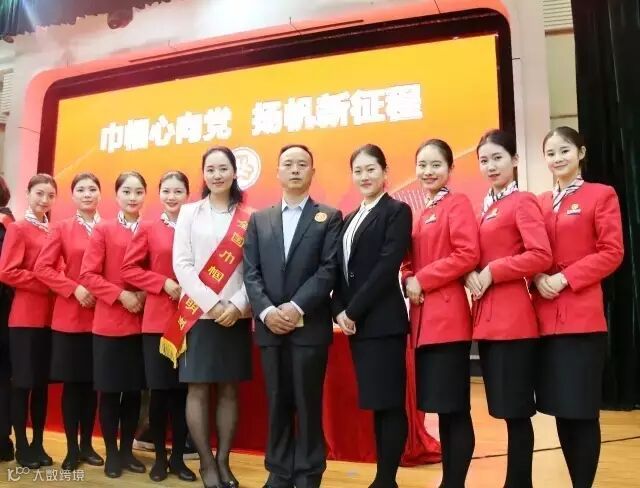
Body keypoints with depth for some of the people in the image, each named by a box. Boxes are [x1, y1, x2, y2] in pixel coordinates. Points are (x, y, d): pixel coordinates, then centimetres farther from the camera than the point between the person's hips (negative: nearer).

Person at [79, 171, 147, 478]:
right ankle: (111, 453, 20)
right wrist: (120, 295, -14)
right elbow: (87, 275, -6)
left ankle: (127, 450, 24)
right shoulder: (103, 230, -1)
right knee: (110, 390, 5)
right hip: (109, 322, -3)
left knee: (134, 389, 10)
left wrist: (146, 294, -7)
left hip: (141, 323, 3)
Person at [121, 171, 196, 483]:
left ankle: (178, 457, 21)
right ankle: (160, 457, 21)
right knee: (159, 390, 5)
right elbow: (128, 269, 0)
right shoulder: (148, 229, 3)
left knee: (183, 390, 7)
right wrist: (163, 283, -12)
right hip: (157, 319, -1)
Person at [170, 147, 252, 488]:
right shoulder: (189, 213, 5)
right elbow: (181, 264, -3)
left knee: (229, 389, 7)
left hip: (236, 316, 1)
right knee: (198, 389, 2)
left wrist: (238, 305, -13)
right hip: (198, 313, -1)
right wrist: (212, 304, -12)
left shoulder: (248, 217, 6)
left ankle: (223, 460, 19)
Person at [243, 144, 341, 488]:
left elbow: (330, 269, -7)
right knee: (277, 403, 10)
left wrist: (296, 307, -16)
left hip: (310, 325, -3)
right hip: (269, 326, 3)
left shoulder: (329, 217, 4)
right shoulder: (259, 220, 14)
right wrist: (266, 310, -9)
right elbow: (250, 272, 6)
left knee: (308, 404, 3)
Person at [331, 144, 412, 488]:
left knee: (390, 403, -1)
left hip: (383, 321, -7)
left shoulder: (397, 211, -3)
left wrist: (353, 311, -14)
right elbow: (340, 270, 14)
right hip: (356, 323, 7)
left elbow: (387, 266, -14)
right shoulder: (350, 220, 18)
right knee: (374, 402, 12)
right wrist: (339, 311, -3)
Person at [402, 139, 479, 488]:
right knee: (441, 408, 13)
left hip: (448, 317, -8)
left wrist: (422, 280, -13)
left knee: (455, 409, -1)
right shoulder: (422, 215, 19)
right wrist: (409, 280, 1)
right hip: (424, 319, 8)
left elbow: (468, 255, -17)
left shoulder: (457, 204, -4)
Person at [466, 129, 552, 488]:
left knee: (516, 409, 0)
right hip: (487, 317, 8)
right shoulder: (487, 206, 17)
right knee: (505, 408, 14)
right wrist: (471, 274, 2)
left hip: (512, 317, -8)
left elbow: (541, 255, -19)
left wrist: (490, 273, -14)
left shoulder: (523, 202, -7)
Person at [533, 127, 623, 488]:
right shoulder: (539, 203, 15)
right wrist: (538, 278, -6)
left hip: (583, 315, -5)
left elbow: (612, 253, -6)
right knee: (559, 407, 9)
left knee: (583, 408, -1)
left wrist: (564, 278, -15)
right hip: (545, 316, 5)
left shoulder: (601, 195, 2)